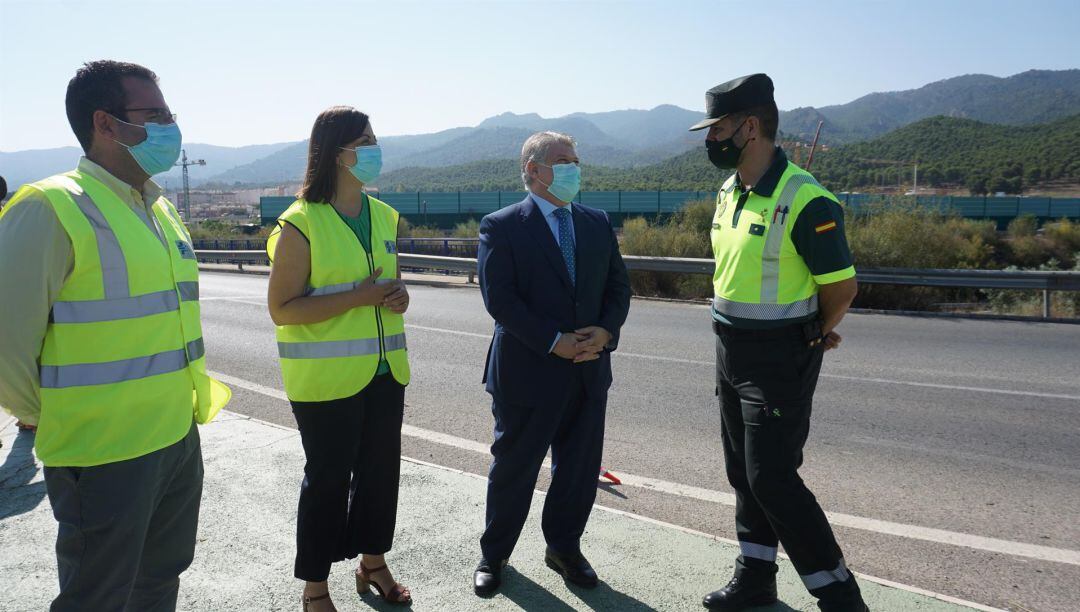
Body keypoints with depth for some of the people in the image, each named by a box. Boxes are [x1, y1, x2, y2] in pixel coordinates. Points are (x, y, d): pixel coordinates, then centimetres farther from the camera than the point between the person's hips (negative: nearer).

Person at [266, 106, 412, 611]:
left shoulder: (383, 216, 9)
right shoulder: (300, 224, -12)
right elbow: (281, 309, -15)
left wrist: (398, 294, -3)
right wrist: (358, 297, -22)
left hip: (384, 371, 6)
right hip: (326, 378, -6)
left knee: (380, 469, 14)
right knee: (328, 478, 6)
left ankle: (372, 562, 36)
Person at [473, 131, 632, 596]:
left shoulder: (597, 223, 9)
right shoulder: (501, 226, -7)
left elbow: (618, 286, 9)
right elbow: (499, 299, -15)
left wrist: (606, 330, -10)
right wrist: (554, 342, -19)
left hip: (589, 370, 5)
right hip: (528, 371, -4)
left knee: (581, 468, 14)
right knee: (514, 468, 10)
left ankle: (564, 548, 36)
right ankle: (494, 554, 31)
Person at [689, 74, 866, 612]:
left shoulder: (805, 200, -21)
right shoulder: (730, 192, 7)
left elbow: (840, 286, -16)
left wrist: (815, 335, 1)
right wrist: (738, 326, 15)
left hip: (780, 359, -8)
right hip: (731, 351, 9)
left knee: (772, 478, -5)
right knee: (744, 471, 16)